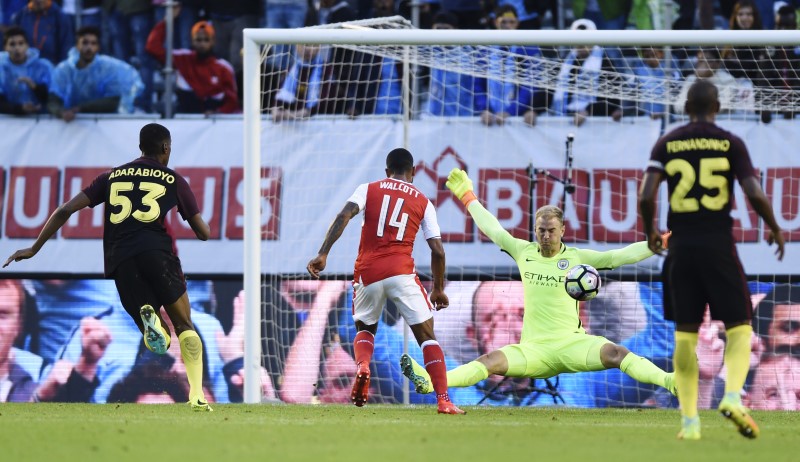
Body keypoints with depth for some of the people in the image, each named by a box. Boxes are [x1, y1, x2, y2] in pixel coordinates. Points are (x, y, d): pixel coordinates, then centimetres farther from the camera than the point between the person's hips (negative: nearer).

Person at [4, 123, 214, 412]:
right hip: (156, 251, -2)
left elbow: (65, 211, 19)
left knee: (158, 343, 7)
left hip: (119, 259, 2)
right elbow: (203, 233, 20)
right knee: (184, 325, 9)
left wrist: (35, 248, 26)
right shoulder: (173, 180, 17)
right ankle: (197, 395, -10)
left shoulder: (112, 177, 24)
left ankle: (148, 316, -31)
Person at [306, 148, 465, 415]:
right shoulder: (423, 202, 12)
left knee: (365, 329, 25)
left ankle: (362, 366, -8)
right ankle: (444, 400, -8)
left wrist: (323, 254, -12)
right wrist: (439, 289, 20)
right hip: (401, 272, -1)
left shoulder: (368, 190, 12)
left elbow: (343, 217, -6)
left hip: (368, 272, 1)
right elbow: (437, 250, 8)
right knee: (426, 335, 5)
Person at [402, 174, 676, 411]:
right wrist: (466, 195, 26)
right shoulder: (524, 252, 10)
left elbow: (621, 256, -3)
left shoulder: (577, 257, 2)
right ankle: (430, 382, -37)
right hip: (534, 346, 2)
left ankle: (669, 381, -40)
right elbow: (491, 228, 20)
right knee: (493, 361, -21)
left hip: (572, 343, -2)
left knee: (615, 354, -28)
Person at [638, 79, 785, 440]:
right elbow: (755, 195, -11)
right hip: (719, 244, -2)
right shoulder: (731, 143, -2)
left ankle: (689, 420, 6)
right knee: (738, 327, 7)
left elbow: (646, 197, -6)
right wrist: (775, 229, 8)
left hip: (681, 247, 2)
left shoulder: (666, 144, 3)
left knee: (685, 335, 10)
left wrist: (650, 233, 14)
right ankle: (733, 397, -18)